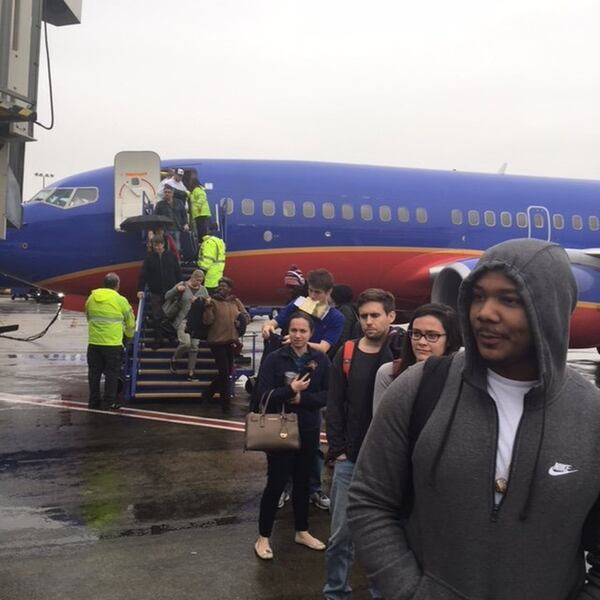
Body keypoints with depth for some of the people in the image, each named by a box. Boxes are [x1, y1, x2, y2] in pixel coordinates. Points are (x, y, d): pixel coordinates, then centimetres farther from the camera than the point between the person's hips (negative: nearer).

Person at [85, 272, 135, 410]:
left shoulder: (92, 297, 6)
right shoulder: (120, 300, -6)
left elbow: (88, 317, 17)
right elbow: (130, 322, 4)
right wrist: (130, 334, 24)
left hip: (94, 342, 4)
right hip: (113, 344, -4)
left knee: (94, 373, 12)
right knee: (111, 373, 5)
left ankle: (94, 401, 18)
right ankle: (110, 402, 7)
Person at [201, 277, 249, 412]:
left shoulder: (236, 302, 8)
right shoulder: (213, 301, -5)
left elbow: (247, 317, 9)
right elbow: (207, 321, -13)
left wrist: (242, 317, -10)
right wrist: (208, 307, -24)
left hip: (231, 341, 5)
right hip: (217, 341, -5)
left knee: (227, 372, 13)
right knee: (224, 372, -2)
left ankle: (207, 394, 31)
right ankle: (226, 402, 11)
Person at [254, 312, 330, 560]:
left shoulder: (321, 360, -3)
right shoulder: (274, 359, -10)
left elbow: (327, 395, -6)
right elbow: (263, 395, -14)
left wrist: (302, 398, -19)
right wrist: (290, 389, -23)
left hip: (309, 430, 3)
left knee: (302, 481, 17)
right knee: (276, 483, 2)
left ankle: (302, 531, 34)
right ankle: (263, 537, 19)